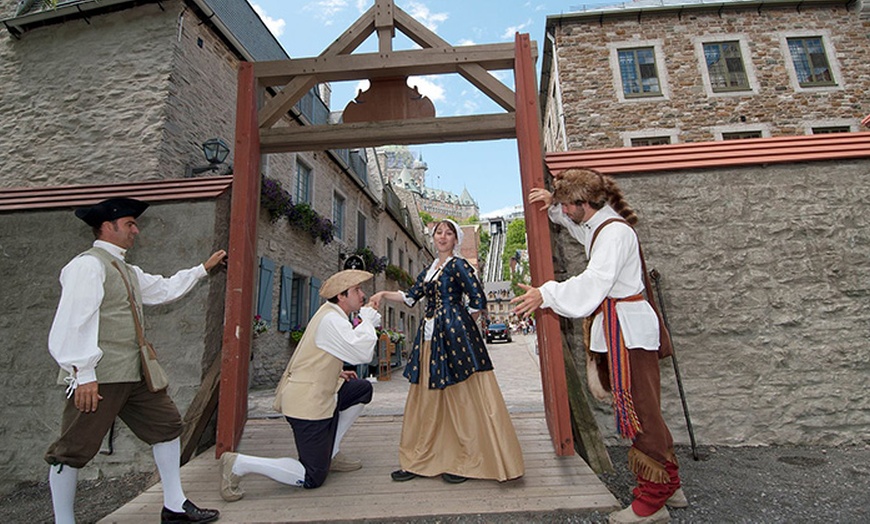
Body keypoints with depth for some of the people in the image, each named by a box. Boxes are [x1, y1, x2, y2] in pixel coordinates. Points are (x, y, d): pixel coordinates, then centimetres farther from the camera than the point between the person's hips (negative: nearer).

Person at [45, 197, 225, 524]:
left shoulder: (128, 272, 18)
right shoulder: (88, 265, -11)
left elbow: (165, 289, 28)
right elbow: (74, 322, -19)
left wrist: (205, 268, 32)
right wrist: (84, 374, -24)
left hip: (133, 375, 10)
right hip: (98, 377, -9)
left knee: (166, 423, 10)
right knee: (74, 449, 2)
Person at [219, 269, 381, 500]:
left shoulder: (332, 315, 10)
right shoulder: (332, 320, -20)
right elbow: (363, 353, -28)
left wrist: (336, 373, 8)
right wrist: (367, 321, -14)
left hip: (318, 393, 10)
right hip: (308, 403, -10)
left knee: (363, 389, 16)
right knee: (312, 479, 0)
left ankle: (330, 453, 19)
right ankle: (238, 464, 2)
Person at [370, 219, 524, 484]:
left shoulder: (459, 265, -3)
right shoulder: (429, 270, 18)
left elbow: (479, 301, -8)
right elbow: (411, 297, 15)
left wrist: (459, 324, -1)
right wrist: (384, 294, 7)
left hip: (454, 334, -7)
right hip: (430, 337, 8)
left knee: (462, 397, 0)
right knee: (426, 398, 11)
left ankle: (468, 462, 14)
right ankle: (420, 460, 22)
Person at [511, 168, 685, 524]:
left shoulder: (614, 231, -15)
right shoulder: (598, 225, 14)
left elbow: (595, 281, -26)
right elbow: (574, 224, 36)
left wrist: (546, 294, -25)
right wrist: (553, 204, 20)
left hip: (628, 329, -10)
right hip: (620, 326, 10)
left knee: (639, 409, -3)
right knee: (641, 409, 16)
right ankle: (667, 485, 30)